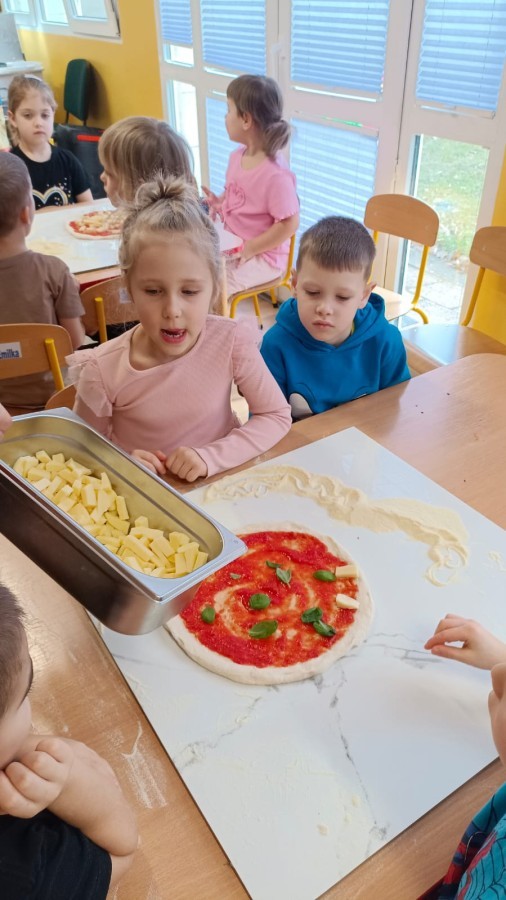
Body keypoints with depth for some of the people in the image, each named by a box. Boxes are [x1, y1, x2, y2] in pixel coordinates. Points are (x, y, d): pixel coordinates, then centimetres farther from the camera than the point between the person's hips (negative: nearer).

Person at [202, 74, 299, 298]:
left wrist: (249, 249, -21)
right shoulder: (237, 156, 3)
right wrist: (218, 202, -1)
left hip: (262, 256, -8)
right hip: (232, 244, 9)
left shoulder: (275, 173, -24)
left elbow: (289, 224, -23)